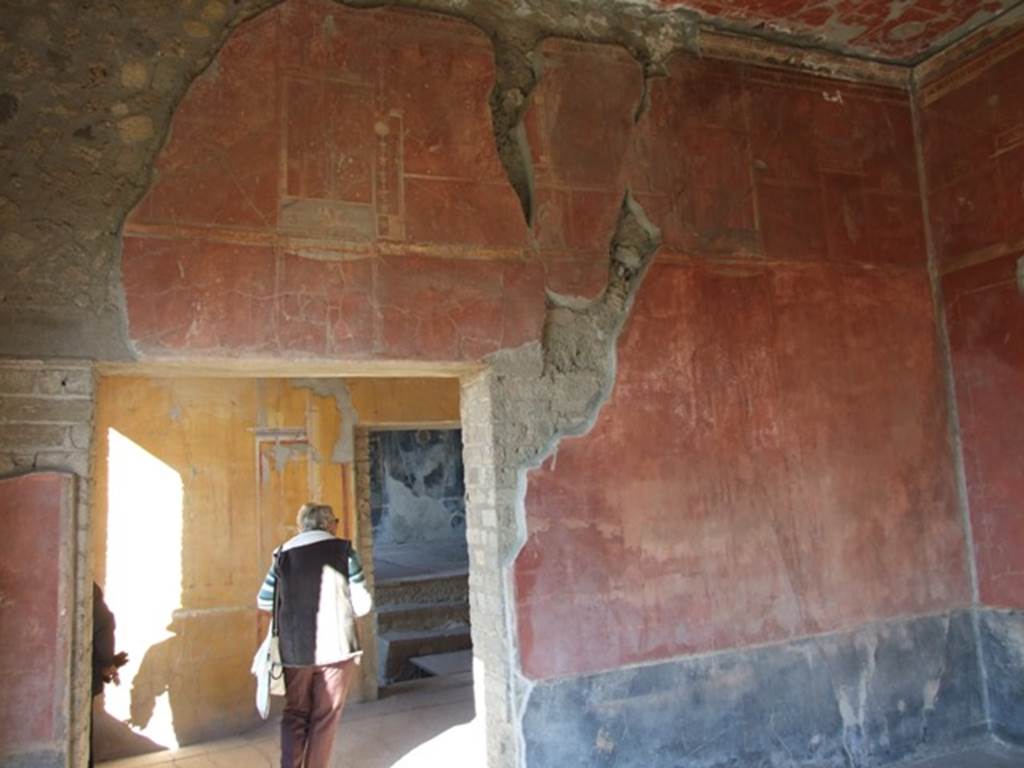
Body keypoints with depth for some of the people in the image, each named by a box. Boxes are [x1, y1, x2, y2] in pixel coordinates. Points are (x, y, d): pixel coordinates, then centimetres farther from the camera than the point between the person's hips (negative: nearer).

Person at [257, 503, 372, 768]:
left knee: (294, 713, 19)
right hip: (335, 647, -3)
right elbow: (362, 605, -5)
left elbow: (264, 601, 8)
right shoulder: (343, 551, -4)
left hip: (294, 651, 3)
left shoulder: (284, 554, 4)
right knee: (325, 717, 11)